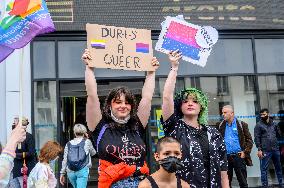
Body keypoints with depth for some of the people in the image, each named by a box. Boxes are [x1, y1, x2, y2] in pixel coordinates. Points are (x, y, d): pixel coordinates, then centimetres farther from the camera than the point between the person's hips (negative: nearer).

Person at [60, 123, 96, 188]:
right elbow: (93, 153, 21)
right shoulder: (87, 142, 5)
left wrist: (62, 173, 12)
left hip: (70, 172, 4)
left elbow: (65, 160, 7)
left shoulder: (69, 144, 10)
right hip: (82, 171, -4)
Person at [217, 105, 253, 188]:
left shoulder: (241, 125, 2)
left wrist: (245, 152, -7)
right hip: (225, 157, 2)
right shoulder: (220, 125, 8)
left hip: (239, 156, -2)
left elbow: (249, 140, 3)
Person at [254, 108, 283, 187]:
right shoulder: (259, 125, -2)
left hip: (275, 149, 5)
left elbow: (279, 134, 20)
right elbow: (257, 138, -7)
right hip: (265, 151, -4)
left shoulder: (274, 124, 11)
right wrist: (259, 149, -13)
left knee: (278, 167, 14)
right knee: (264, 169, -1)